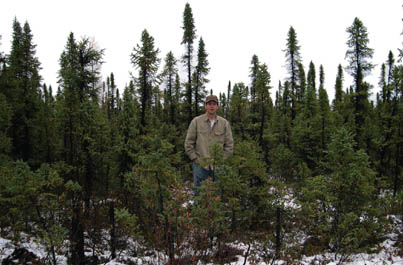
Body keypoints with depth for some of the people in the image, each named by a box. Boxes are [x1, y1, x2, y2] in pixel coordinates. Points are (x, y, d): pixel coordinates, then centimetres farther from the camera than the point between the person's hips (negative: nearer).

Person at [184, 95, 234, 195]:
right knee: (199, 193, 5)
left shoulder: (224, 123, 4)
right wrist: (195, 159, -4)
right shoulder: (196, 121, 0)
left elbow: (229, 144, 6)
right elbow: (188, 143, 1)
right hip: (200, 165, -1)